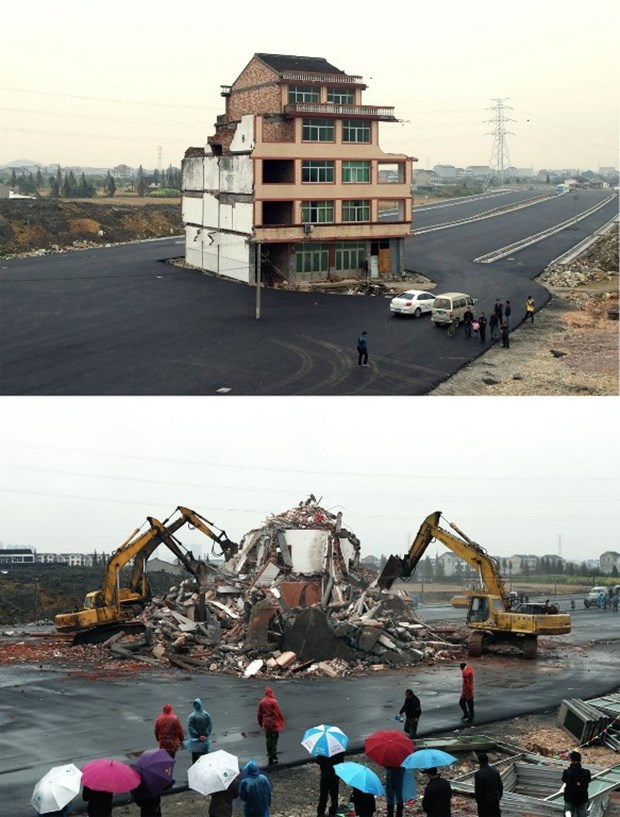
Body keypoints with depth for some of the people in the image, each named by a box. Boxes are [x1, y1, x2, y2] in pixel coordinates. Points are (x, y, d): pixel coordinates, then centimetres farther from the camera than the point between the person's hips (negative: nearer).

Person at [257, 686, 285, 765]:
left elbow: (259, 714, 8)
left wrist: (260, 723, 20)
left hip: (266, 724, 4)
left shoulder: (261, 702, 0)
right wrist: (282, 721, -1)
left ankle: (270, 755, 17)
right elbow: (278, 712, -12)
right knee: (274, 740, 2)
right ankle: (274, 757, -1)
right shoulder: (273, 701, -14)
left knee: (268, 740, 13)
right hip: (274, 723, -4)